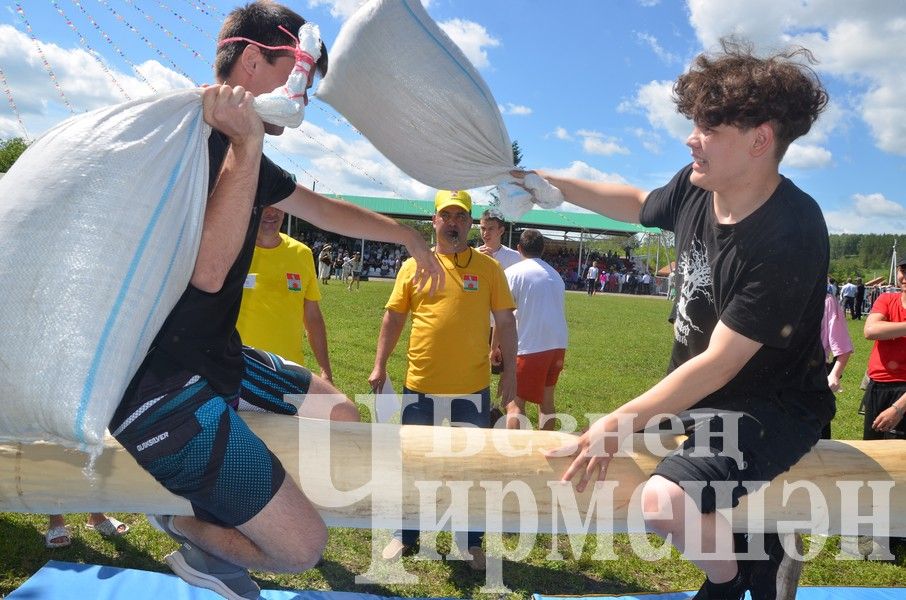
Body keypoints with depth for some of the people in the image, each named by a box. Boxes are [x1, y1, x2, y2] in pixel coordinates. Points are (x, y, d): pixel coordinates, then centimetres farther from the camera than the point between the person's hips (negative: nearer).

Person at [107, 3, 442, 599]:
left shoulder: (236, 150, 13)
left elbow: (324, 209, 26)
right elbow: (208, 267, -28)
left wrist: (407, 235, 35)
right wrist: (247, 145, -24)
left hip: (216, 359, 10)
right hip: (159, 384, -10)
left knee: (341, 421, 21)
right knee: (302, 545, -11)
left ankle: (204, 531, 23)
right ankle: (188, 523, 19)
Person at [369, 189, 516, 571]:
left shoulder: (488, 267, 1)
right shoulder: (413, 265, 4)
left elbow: (505, 321, 3)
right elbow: (393, 317, 7)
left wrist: (510, 369, -1)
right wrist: (379, 366, 3)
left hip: (473, 385, -1)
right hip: (420, 383, 1)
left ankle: (472, 541, 29)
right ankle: (405, 535, 33)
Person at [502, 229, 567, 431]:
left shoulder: (513, 272, -2)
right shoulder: (555, 274, 17)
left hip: (531, 345, -6)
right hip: (558, 345, 6)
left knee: (515, 403, -2)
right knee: (546, 399, 18)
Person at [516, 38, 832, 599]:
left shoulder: (789, 238, -29)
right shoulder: (697, 188, -8)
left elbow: (719, 363, -27)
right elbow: (640, 204, 16)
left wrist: (622, 422, -27)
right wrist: (553, 184, 10)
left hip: (773, 408, -8)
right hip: (701, 396, 9)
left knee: (665, 502, -32)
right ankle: (748, 545, 25)